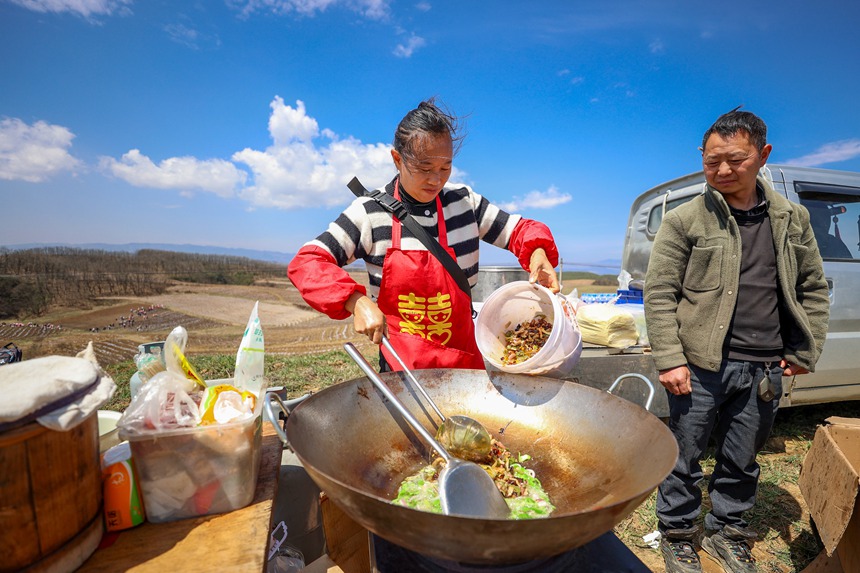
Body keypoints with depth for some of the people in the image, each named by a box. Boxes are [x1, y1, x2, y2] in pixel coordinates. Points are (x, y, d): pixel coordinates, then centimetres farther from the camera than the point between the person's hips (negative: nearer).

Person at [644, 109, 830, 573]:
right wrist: (669, 359, -14)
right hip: (700, 366, -4)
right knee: (685, 457, 8)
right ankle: (677, 534, 29)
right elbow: (659, 294, -9)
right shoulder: (684, 220, -5)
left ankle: (727, 532, 39)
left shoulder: (792, 220, 9)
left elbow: (813, 290, 15)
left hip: (765, 371, 4)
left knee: (741, 463, 18)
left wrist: (804, 352, 8)